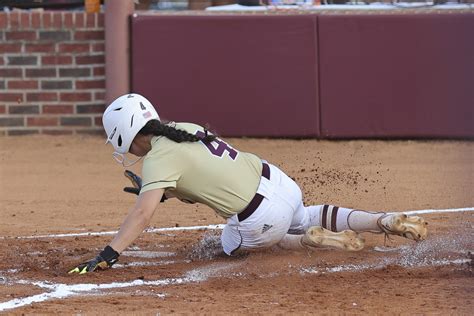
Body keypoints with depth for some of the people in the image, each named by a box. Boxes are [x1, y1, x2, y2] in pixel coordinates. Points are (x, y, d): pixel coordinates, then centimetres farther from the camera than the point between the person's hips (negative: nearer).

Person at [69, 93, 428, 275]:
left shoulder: (159, 157, -14)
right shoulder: (186, 129, 9)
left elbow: (142, 214, -26)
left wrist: (108, 254, -32)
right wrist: (155, 190, 11)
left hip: (261, 218, -7)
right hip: (280, 181, 7)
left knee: (232, 243, 27)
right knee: (302, 217, 38)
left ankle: (313, 240, 5)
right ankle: (388, 222, 21)